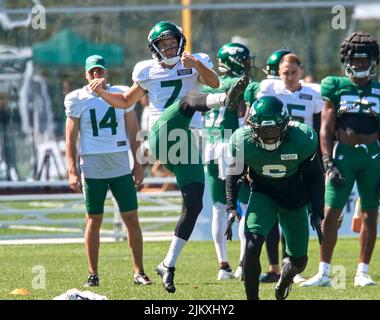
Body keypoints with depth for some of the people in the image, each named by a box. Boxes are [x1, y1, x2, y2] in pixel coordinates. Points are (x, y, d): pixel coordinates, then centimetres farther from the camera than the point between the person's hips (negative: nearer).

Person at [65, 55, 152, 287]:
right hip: (92, 169, -2)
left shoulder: (122, 94, 6)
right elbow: (71, 138, 0)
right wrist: (73, 171, -8)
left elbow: (133, 132, 11)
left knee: (131, 218, 0)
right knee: (94, 221, 3)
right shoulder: (77, 99, 0)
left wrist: (138, 164, 7)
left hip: (121, 167, 2)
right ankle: (93, 274, 11)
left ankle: (139, 272, 5)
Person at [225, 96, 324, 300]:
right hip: (263, 195, -1)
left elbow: (315, 175, -9)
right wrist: (231, 208, -15)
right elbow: (233, 175, -4)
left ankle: (285, 277, 47)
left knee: (299, 261, 10)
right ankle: (252, 298, -11)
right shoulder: (243, 142, -23)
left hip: (295, 199, 1)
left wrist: (317, 212, -12)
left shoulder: (301, 139, -25)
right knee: (252, 247, -25)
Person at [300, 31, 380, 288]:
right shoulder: (336, 87, 3)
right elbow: (326, 130, 2)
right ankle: (324, 272, 1)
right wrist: (329, 164, -7)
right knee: (331, 213, -5)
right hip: (343, 153, -2)